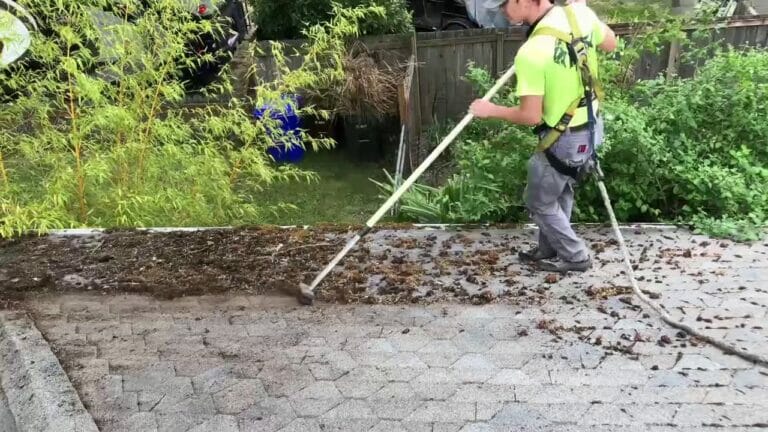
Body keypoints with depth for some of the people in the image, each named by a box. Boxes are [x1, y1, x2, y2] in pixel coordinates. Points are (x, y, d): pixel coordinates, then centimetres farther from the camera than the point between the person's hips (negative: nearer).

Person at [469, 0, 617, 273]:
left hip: (566, 139, -8)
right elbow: (611, 45, 10)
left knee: (539, 203, 13)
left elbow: (531, 116, -25)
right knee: (560, 192, 25)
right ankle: (550, 250, 42)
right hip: (591, 126, 8)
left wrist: (491, 110, -9)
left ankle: (575, 257, 27)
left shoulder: (531, 52, -30)